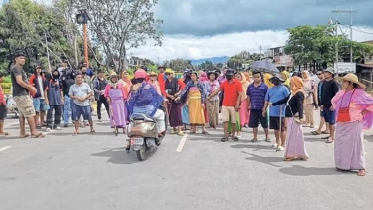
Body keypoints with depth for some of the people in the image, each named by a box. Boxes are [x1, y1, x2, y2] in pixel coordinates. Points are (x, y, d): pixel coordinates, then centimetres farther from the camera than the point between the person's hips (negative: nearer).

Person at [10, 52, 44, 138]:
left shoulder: (18, 68, 22)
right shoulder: (17, 68, -11)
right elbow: (19, 81, -22)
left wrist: (29, 87, 13)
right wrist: (30, 88, -14)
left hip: (19, 94, 11)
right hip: (22, 95, -11)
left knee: (22, 114, 11)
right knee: (30, 113, -10)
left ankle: (22, 133, 11)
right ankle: (34, 132, -11)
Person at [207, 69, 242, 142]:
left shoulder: (238, 83, -4)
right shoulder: (224, 83, 7)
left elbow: (240, 94, -7)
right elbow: (217, 91, 15)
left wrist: (237, 104, -15)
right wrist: (209, 97, 15)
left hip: (234, 106, -3)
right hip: (225, 105, 3)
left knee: (234, 121, 7)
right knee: (225, 120, -2)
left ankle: (233, 135, 20)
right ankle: (226, 135, 1)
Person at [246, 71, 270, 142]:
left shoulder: (264, 86, -4)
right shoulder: (250, 87, 6)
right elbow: (248, 97, 14)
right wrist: (248, 105, 10)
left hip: (262, 108, -2)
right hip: (253, 108, 3)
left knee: (264, 124, 7)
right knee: (254, 124, 7)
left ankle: (267, 136, 23)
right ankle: (255, 137, 18)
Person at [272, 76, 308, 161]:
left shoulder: (299, 93, -12)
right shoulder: (292, 93, 16)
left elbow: (300, 106, -25)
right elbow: (284, 100, 28)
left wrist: (301, 117, -38)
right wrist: (273, 104, 37)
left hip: (295, 118, -9)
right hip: (290, 118, 9)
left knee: (293, 136, -7)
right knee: (294, 137, 11)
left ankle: (293, 155, -2)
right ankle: (299, 155, 17)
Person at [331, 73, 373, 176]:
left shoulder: (359, 93, -9)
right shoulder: (341, 93, 9)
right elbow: (334, 102, 30)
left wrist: (363, 112, -7)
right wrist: (334, 107, 17)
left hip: (354, 124, -6)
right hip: (341, 124, 6)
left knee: (356, 145, -3)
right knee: (340, 145, 9)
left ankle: (361, 168, 5)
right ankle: (342, 165, 22)